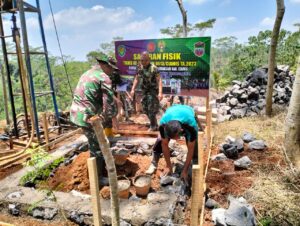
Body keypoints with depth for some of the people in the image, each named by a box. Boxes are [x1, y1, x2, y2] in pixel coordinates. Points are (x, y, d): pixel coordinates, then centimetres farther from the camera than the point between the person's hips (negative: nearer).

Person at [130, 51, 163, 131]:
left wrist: (160, 93, -32)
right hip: (144, 91, 7)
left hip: (153, 91, -7)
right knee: (145, 109, 12)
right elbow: (136, 79, 13)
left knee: (151, 109, -6)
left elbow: (159, 80, -22)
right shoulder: (140, 67, 4)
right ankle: (155, 125, 28)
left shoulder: (154, 68, -16)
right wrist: (133, 89, 6)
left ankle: (153, 126, 13)